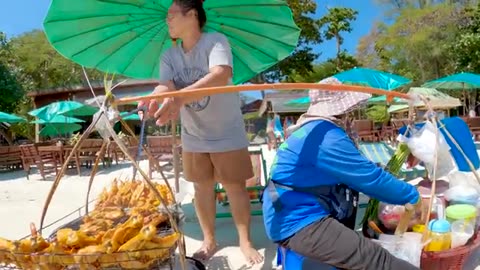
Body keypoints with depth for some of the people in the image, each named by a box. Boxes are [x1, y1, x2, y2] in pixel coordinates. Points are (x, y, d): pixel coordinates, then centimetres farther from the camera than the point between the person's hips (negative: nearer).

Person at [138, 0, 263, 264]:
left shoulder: (216, 41, -18)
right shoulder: (168, 56, -1)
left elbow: (220, 76, -37)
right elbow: (165, 85, -19)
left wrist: (180, 98, -52)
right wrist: (154, 99, -45)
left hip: (226, 132, -4)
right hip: (193, 134, 5)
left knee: (234, 186, 3)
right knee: (202, 187, 11)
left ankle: (245, 241, 20)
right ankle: (209, 241, 28)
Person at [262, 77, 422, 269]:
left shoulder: (317, 130, 14)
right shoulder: (324, 136, -20)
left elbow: (359, 173, 20)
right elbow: (369, 177, -16)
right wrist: (411, 195, -1)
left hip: (306, 213, 11)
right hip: (298, 223, -11)